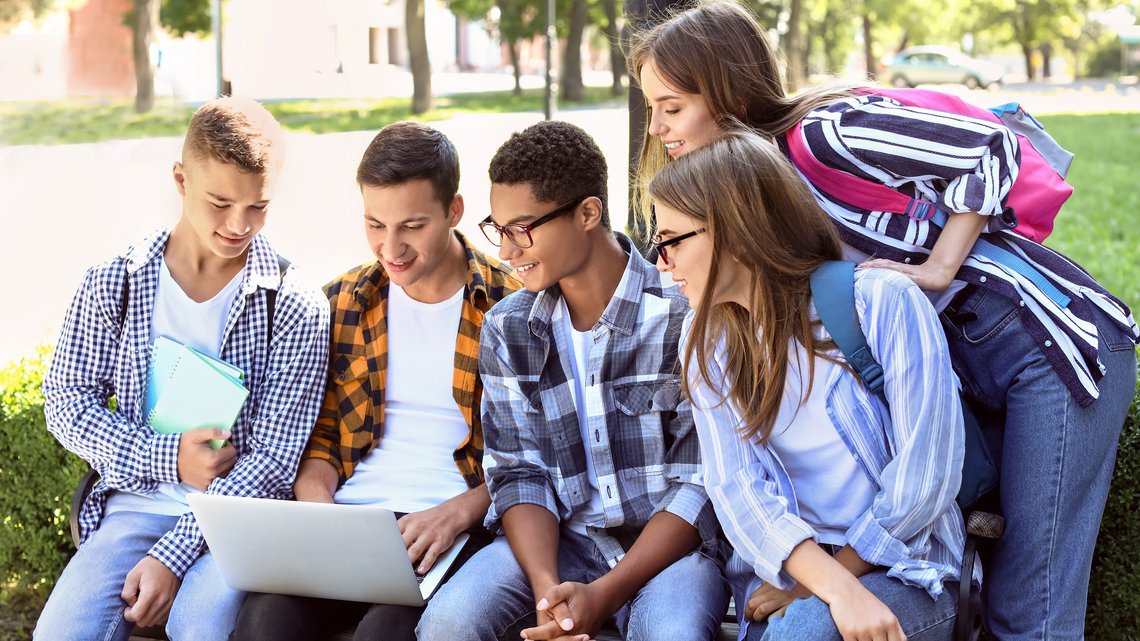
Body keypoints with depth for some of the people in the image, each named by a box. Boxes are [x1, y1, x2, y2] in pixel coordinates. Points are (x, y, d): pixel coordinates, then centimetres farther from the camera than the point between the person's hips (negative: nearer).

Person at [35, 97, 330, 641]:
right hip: (135, 504, 2)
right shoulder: (113, 284, 4)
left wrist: (170, 558, -17)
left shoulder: (295, 309, -4)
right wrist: (167, 459, -9)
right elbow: (67, 401, 7)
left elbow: (272, 459, -8)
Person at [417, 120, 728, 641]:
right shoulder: (506, 330, 5)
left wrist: (602, 595, -19)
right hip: (556, 539, 4)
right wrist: (546, 587, -17)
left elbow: (701, 481, -11)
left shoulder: (683, 315, -9)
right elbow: (517, 471, 3)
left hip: (669, 541, -3)